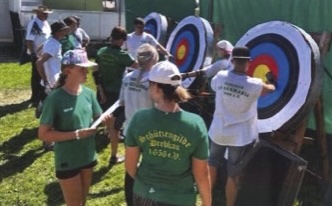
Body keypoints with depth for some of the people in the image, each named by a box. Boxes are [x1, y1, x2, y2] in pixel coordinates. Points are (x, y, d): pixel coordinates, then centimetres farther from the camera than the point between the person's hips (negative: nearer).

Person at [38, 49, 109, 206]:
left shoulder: (89, 93, -3)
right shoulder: (55, 99, -20)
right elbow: (43, 134, -20)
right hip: (67, 162, -6)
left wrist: (104, 120, -16)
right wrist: (76, 134, -25)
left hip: (88, 157, 6)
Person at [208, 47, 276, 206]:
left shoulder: (220, 77, -11)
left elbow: (213, 85, 13)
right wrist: (272, 86, 33)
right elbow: (269, 88, 9)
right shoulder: (254, 85, -15)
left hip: (218, 132, 3)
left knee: (212, 165, 25)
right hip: (240, 137, -3)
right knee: (234, 174, 10)